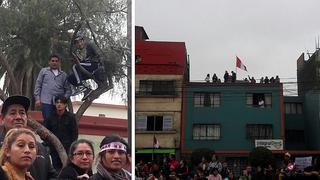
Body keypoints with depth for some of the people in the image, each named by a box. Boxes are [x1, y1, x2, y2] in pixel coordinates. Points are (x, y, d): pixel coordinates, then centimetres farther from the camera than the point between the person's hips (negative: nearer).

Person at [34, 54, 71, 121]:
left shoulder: (63, 75, 14)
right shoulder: (44, 71, 11)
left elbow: (68, 90, 13)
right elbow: (38, 85, 8)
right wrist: (37, 98, 0)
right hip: (46, 102, -2)